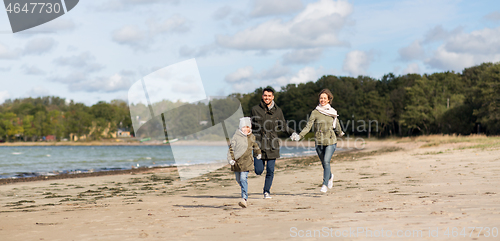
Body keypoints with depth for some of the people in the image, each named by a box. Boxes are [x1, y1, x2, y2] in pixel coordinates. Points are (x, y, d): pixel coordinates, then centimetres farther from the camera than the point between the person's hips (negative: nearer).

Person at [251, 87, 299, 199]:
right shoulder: (255, 109, 2)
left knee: (270, 170, -3)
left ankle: (267, 191, 12)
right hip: (259, 143, -1)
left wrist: (293, 132, 0)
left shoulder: (278, 110, 6)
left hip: (272, 144, 1)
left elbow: (283, 126, 15)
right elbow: (252, 126, 12)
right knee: (258, 171, -2)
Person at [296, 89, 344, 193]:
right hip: (319, 142, 1)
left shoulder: (333, 112, 4)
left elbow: (337, 127, 21)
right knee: (324, 164, 13)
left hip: (331, 141, -1)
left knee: (326, 162, -18)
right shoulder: (315, 113, -2)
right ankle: (330, 177, 43)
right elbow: (308, 127, -10)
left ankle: (325, 185, -17)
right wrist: (299, 136, -22)